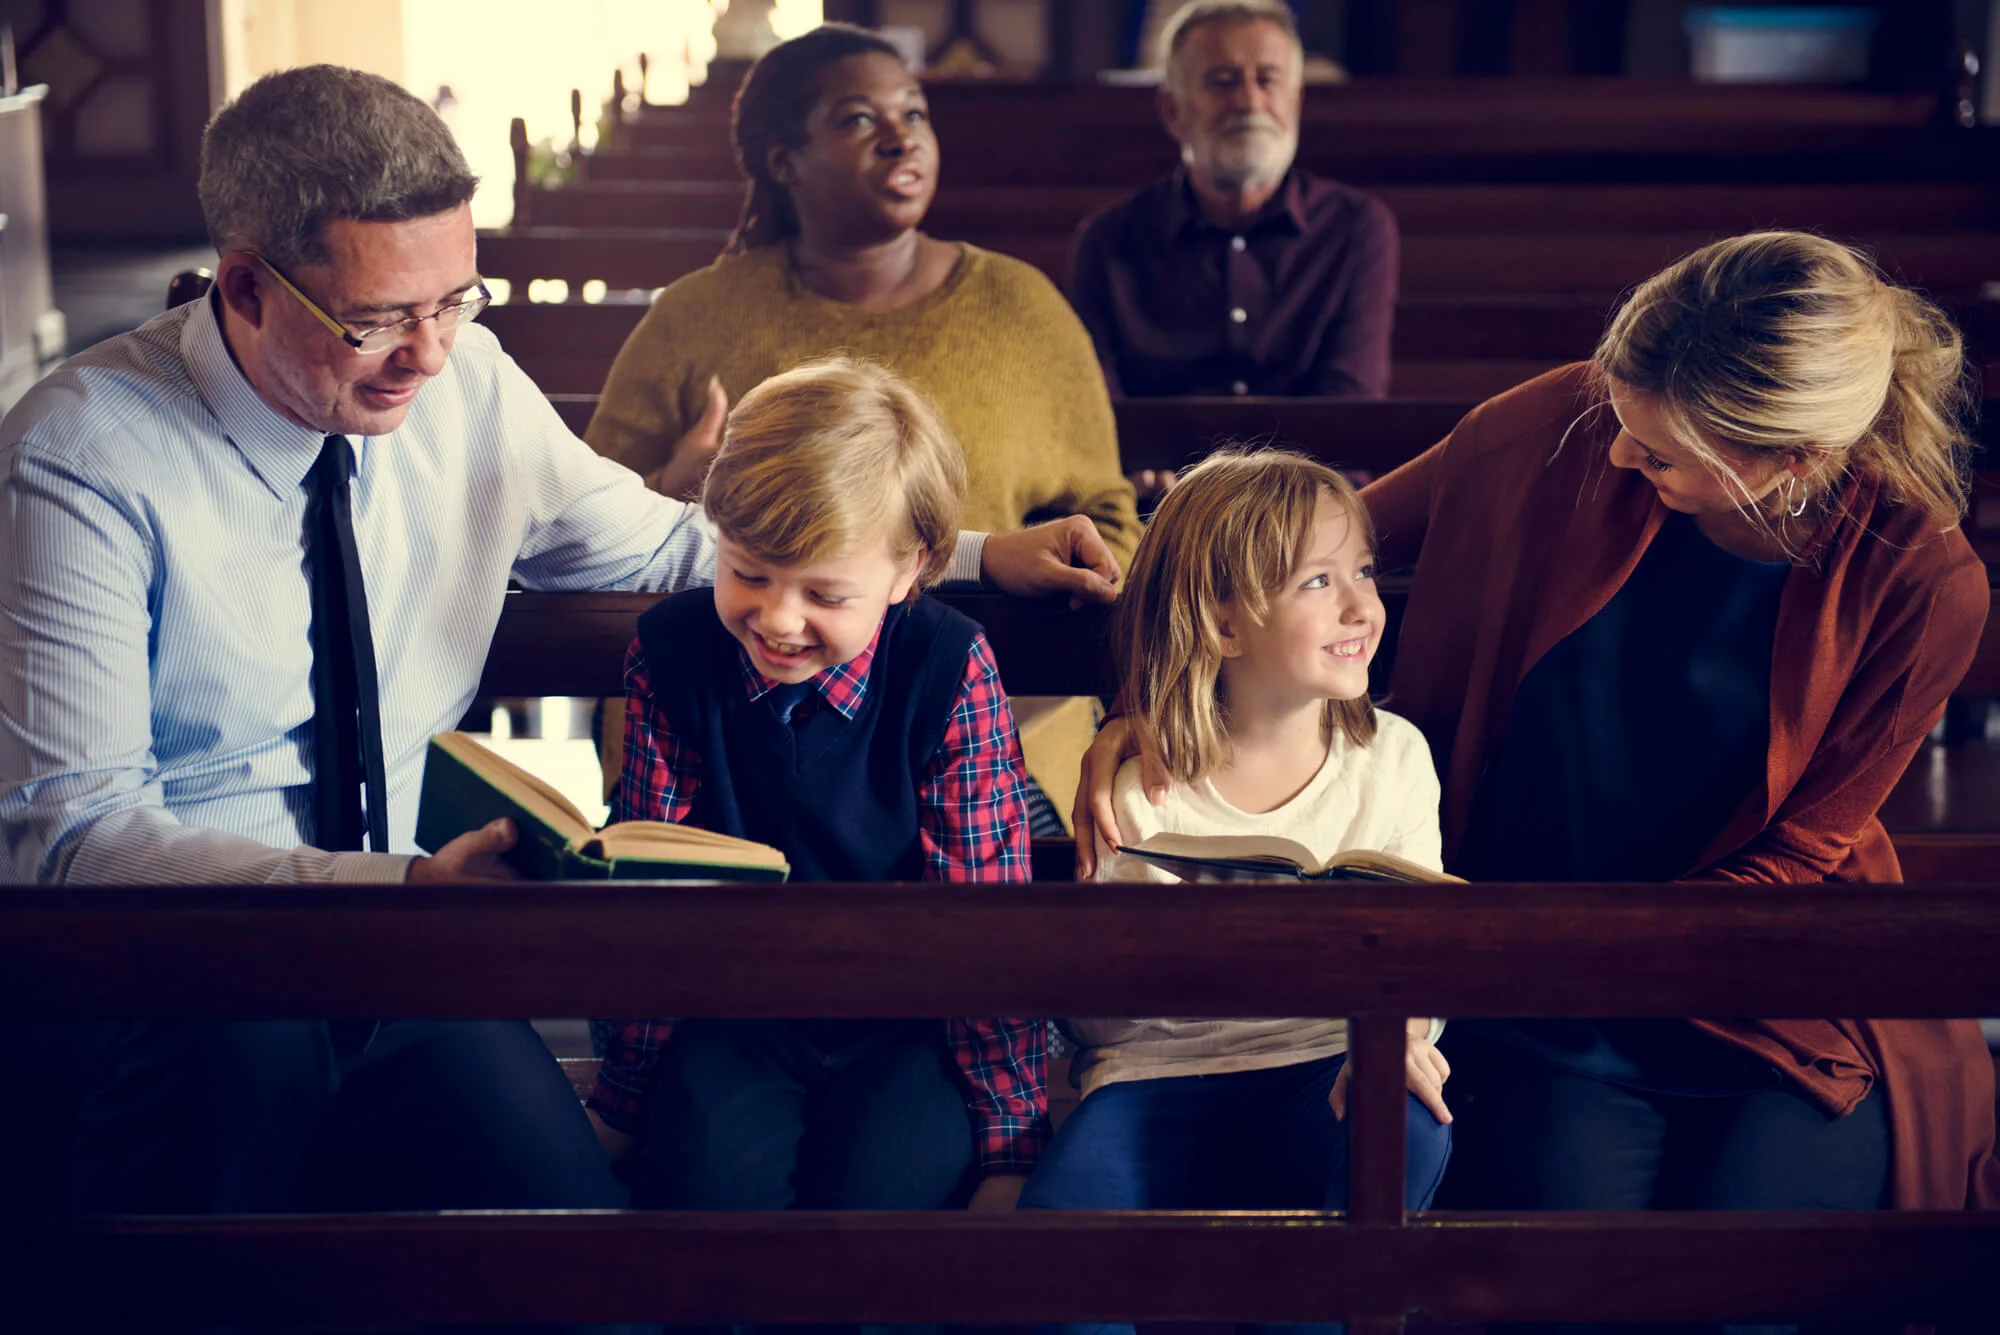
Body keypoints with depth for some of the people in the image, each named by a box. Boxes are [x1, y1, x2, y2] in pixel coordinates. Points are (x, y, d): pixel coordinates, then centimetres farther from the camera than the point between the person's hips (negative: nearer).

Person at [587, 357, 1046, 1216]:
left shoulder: (950, 673, -11)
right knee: (714, 1172, -27)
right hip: (733, 1009, 1)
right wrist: (621, 1098, 4)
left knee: (879, 1182, -28)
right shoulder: (670, 655, -5)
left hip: (904, 1022, -1)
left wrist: (1009, 1143, -8)